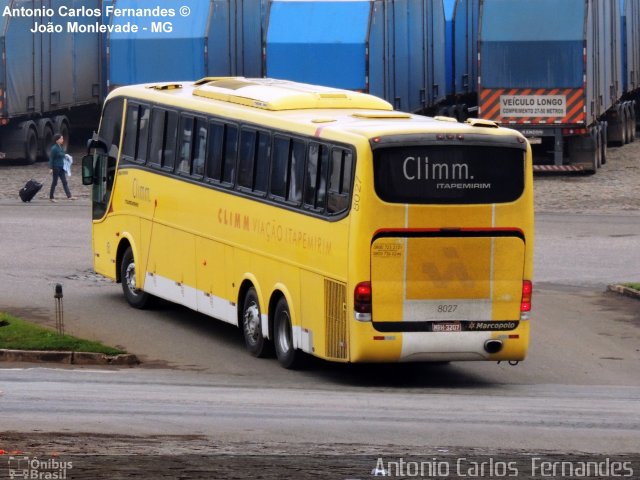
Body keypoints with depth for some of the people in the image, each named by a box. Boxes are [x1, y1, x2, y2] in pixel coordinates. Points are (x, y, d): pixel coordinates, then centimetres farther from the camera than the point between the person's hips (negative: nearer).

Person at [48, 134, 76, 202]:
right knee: (54, 182, 1)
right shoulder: (54, 148, -13)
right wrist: (51, 168, -18)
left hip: (61, 168, 8)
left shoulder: (61, 148, 10)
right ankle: (51, 197, 10)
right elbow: (51, 158, -14)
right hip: (56, 167, -8)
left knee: (64, 182, 2)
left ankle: (69, 196, -3)